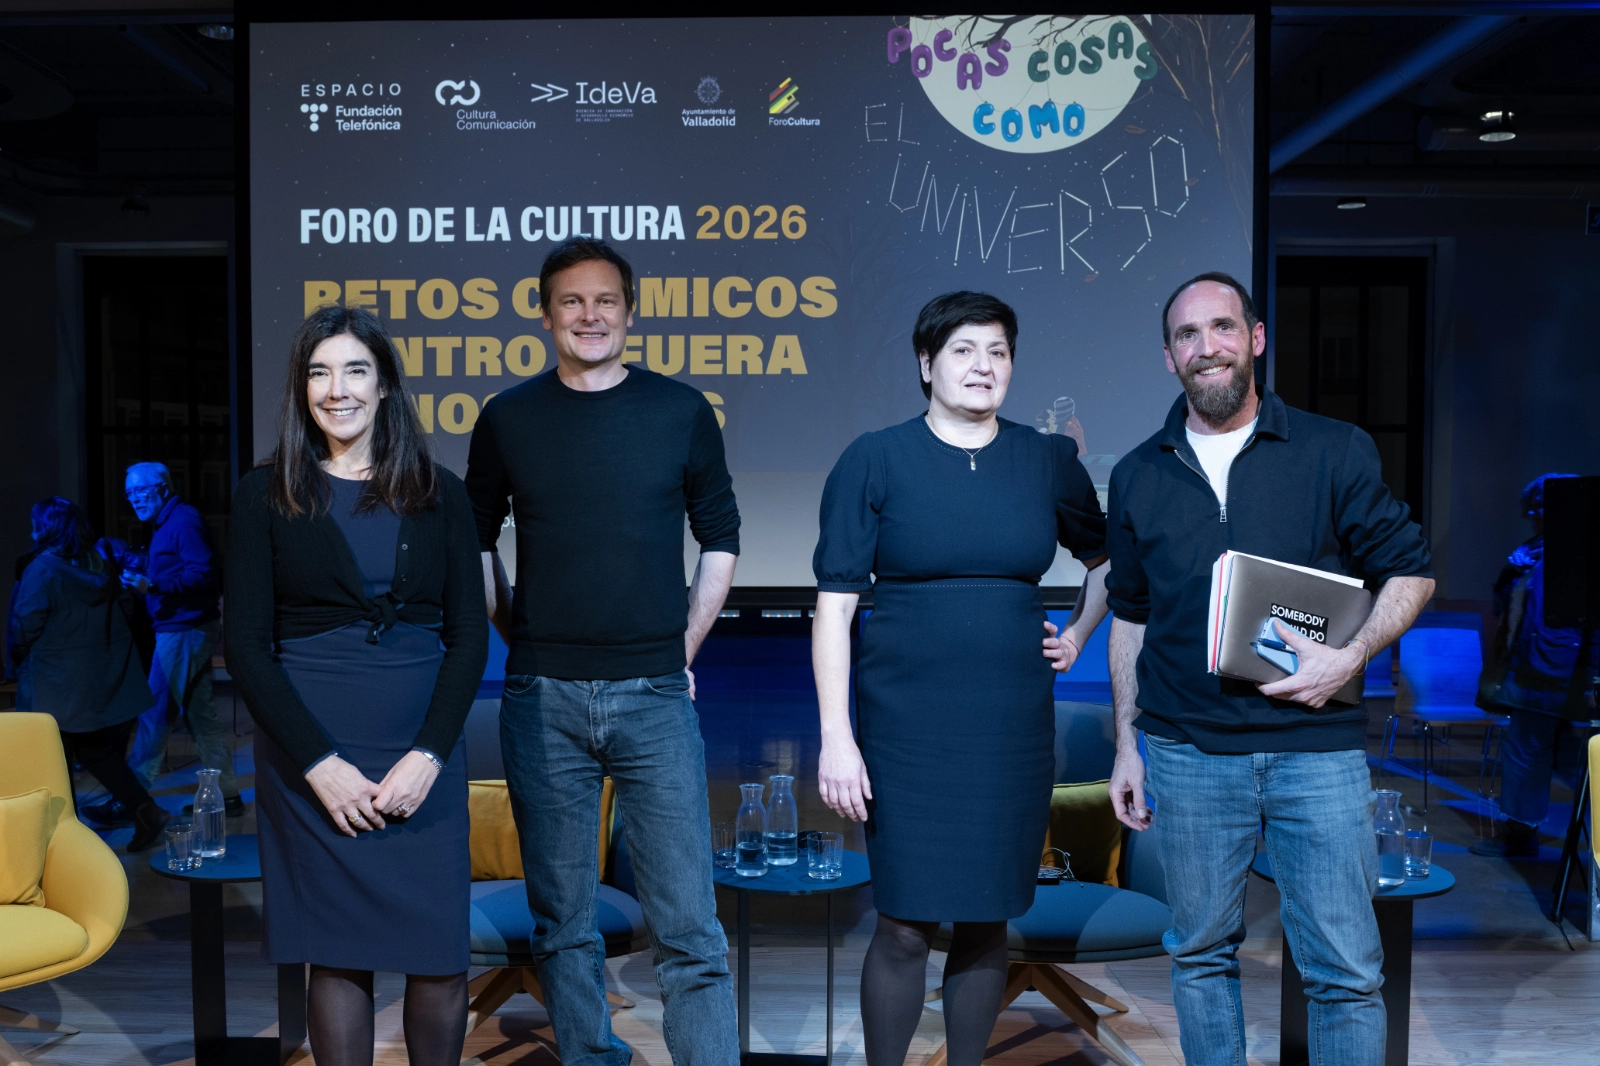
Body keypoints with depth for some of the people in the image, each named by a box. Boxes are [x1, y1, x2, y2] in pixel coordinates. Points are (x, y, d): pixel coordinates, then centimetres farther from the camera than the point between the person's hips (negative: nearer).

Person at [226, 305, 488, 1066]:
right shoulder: (266, 495, 2)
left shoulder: (439, 493, 5)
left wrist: (428, 755, -10)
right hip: (310, 753, -1)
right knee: (337, 954, 6)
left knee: (439, 954, 3)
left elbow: (469, 636, 2)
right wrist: (321, 764, -11)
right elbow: (247, 644, -2)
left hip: (422, 752, 1)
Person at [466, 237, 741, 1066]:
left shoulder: (682, 412, 3)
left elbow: (718, 537, 10)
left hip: (654, 694, -1)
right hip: (542, 699, 1)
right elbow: (476, 541, 14)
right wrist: (518, 640, 7)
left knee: (687, 926, 1)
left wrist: (685, 647, 5)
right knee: (563, 923, 11)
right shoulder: (508, 419, 5)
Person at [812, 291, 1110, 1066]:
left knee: (987, 921, 10)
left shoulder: (1048, 461, 5)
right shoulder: (875, 461, -4)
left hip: (1011, 730, 3)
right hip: (906, 728, -2)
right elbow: (834, 602, -6)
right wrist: (836, 734, -11)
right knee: (904, 926, 0)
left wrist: (1078, 637, 9)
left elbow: (1106, 560, 23)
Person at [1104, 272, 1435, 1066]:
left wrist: (1352, 657, -12)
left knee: (1346, 970, 4)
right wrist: (1126, 745, 11)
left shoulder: (1336, 452, 1)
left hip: (1317, 748, -1)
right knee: (1200, 953, 13)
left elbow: (1410, 570, 5)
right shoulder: (1139, 476, 7)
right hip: (1187, 754, 2)